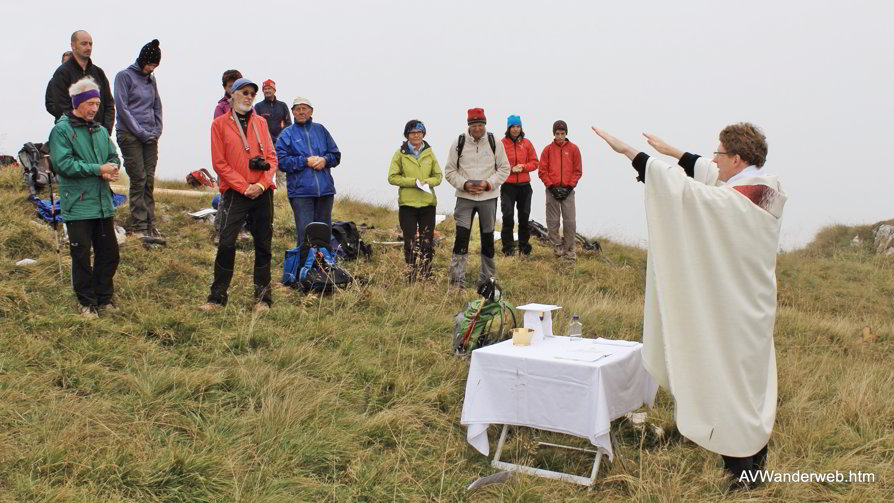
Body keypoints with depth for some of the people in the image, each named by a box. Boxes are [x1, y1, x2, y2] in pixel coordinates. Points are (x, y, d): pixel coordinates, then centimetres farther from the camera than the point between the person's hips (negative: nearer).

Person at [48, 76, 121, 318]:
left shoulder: (101, 130, 12)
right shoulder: (61, 130, -7)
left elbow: (113, 157, 16)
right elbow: (63, 164, -16)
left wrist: (112, 169, -9)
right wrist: (98, 169, -17)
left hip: (103, 204, 6)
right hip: (77, 205, -6)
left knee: (109, 252, 11)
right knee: (82, 255, 3)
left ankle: (104, 297, 27)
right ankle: (86, 302, 16)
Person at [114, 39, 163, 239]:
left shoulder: (151, 79, 16)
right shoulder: (125, 76, -3)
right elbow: (122, 107, -9)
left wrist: (157, 131, 6)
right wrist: (141, 132, -12)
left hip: (150, 138, 6)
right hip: (130, 136, -6)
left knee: (149, 181, 4)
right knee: (138, 179, -9)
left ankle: (150, 224, 7)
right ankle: (138, 226, -6)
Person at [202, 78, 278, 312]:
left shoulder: (260, 122, 11)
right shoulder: (220, 124, 2)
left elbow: (271, 157, 8)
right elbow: (220, 163, -3)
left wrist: (262, 184, -8)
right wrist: (244, 187, -11)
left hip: (263, 192, 3)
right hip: (235, 193, -3)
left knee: (263, 245, 6)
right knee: (226, 244, -7)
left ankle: (263, 297, 14)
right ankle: (217, 297, 3)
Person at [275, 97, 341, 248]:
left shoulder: (320, 130, 16)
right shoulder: (287, 134, 6)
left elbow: (336, 155, 16)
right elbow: (282, 161, -5)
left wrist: (325, 160, -5)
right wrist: (305, 161, -12)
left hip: (325, 189, 3)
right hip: (300, 191, -3)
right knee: (305, 233, -7)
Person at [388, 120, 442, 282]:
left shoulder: (429, 153, 9)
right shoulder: (400, 154, 2)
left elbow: (438, 176, 10)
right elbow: (392, 177, -2)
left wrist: (426, 182, -12)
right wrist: (413, 182, -14)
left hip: (428, 203, 2)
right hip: (407, 203, -2)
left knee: (428, 242, 3)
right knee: (410, 242, 0)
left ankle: (427, 276, 13)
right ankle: (411, 277, 8)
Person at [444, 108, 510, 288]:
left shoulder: (495, 143, 1)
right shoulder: (459, 143, -1)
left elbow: (504, 169, 4)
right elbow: (450, 171, 3)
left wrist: (488, 183, -12)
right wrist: (464, 184, -13)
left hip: (489, 197, 1)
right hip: (465, 197, -1)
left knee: (488, 237, 9)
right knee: (461, 236, -10)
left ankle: (487, 279, 22)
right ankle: (457, 280, -5)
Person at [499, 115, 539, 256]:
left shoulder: (527, 143, 6)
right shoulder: (502, 144, -3)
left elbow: (535, 163, 6)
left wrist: (523, 167, -10)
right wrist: (511, 169, -17)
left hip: (524, 185, 3)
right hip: (508, 186, -3)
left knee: (524, 217, 10)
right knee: (508, 217, -5)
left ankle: (524, 246, 20)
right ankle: (508, 248, 2)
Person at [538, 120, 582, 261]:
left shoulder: (573, 148, 6)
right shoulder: (548, 149, 6)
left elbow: (578, 171, 5)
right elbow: (542, 171, 3)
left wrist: (569, 187, -5)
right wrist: (551, 186, -7)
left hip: (568, 190, 0)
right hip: (552, 190, 1)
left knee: (570, 221, -4)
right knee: (552, 221, 1)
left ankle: (569, 250, 5)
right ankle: (557, 246, 13)